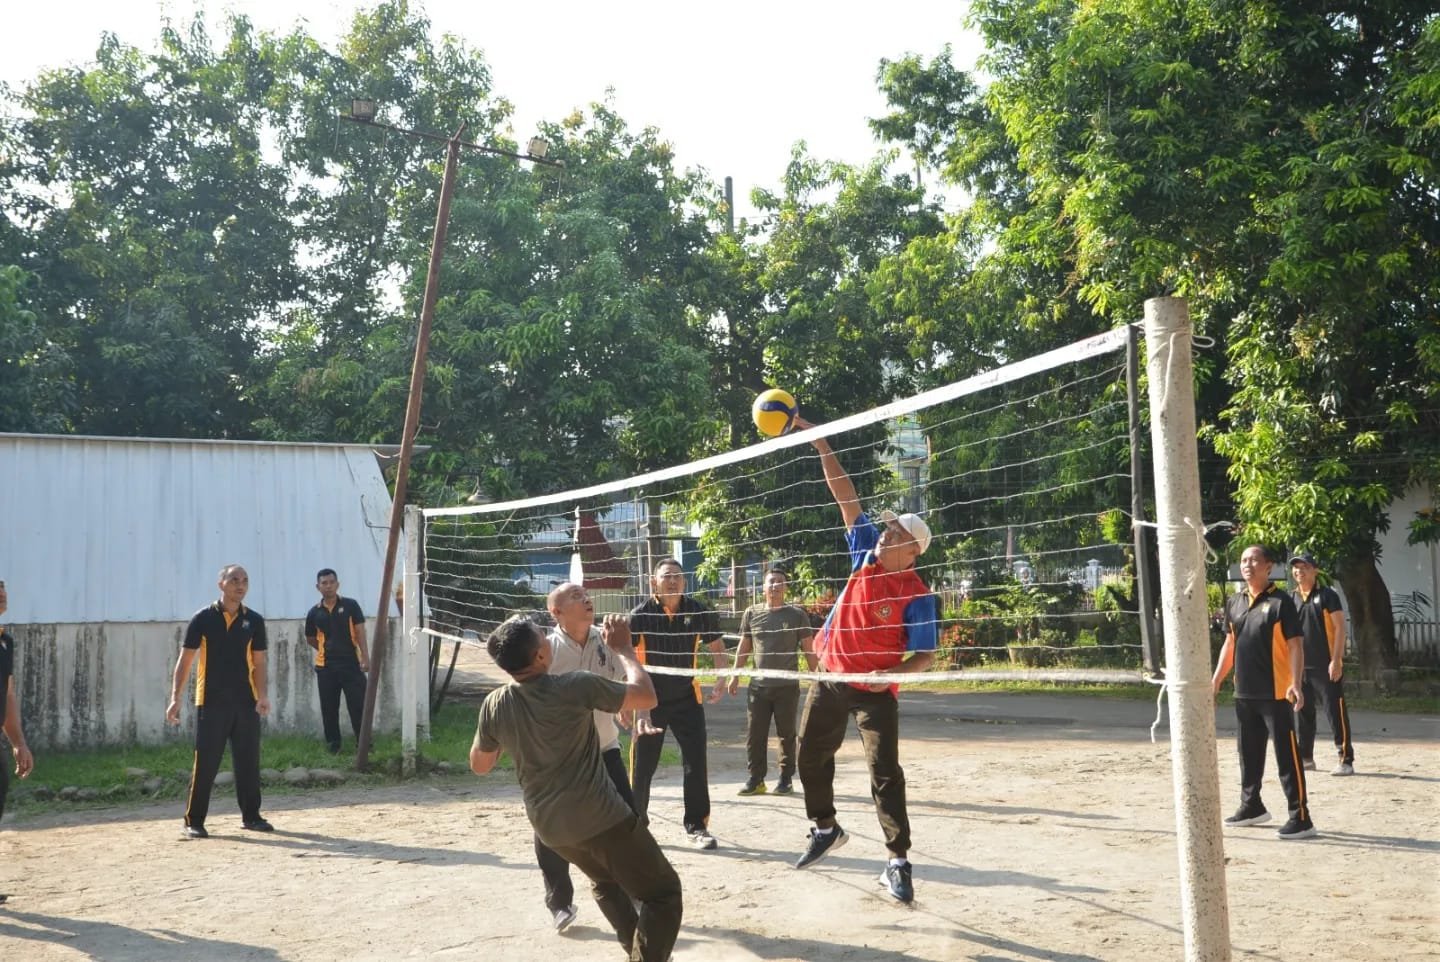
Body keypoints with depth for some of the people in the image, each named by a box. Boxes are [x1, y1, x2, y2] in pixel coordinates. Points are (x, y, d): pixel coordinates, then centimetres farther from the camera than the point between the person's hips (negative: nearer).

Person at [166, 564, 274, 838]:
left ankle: (251, 816, 20)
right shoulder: (203, 619, -3)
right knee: (205, 764, -1)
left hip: (246, 703, 3)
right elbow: (185, 660, -2)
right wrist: (175, 698, -10)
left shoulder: (254, 621, 6)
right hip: (210, 703, -3)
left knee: (249, 762, 8)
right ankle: (193, 821, 8)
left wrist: (263, 695, -7)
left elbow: (258, 663, 7)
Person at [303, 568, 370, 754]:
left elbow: (359, 632, -5)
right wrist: (327, 650, 13)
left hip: (351, 663, -2)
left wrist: (365, 656, -14)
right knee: (329, 709, 7)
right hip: (325, 667, 2)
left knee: (358, 706, -2)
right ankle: (333, 745, 20)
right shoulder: (315, 613, 3)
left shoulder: (350, 605, -2)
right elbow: (310, 638, 18)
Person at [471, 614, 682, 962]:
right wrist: (622, 648, 4)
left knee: (606, 882, 33)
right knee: (663, 892, 6)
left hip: (549, 828, 6)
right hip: (601, 819, -6)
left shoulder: (494, 705, -6)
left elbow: (479, 765, 12)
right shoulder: (576, 686, -20)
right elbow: (646, 697, -7)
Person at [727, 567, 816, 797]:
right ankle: (755, 779, 11)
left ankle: (785, 779, 15)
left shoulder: (797, 614, 1)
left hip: (787, 685, -2)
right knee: (754, 734, 3)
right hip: (758, 685, 2)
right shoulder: (752, 613, 7)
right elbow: (744, 646, 14)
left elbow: (808, 648, 3)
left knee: (787, 735, 6)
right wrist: (736, 676, 10)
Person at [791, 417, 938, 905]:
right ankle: (826, 828, 36)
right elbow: (845, 494, -3)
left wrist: (893, 673, -33)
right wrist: (817, 440, -5)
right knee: (811, 756, 16)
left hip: (874, 691, -6)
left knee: (884, 771, -9)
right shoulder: (867, 552, -4)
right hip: (830, 680, 6)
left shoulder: (917, 595, -17)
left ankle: (898, 861, -3)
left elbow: (926, 655, -14)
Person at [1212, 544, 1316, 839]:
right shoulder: (1234, 602, 10)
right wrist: (1217, 679, 14)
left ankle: (1301, 817, -1)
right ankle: (1251, 806, 31)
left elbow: (1294, 646, -11)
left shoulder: (1280, 602, -9)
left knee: (1287, 755, -5)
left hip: (1276, 693, -7)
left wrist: (1296, 684, -20)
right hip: (1244, 693, 7)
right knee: (1249, 752, 17)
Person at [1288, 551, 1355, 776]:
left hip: (1326, 666, -5)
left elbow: (1339, 628, -8)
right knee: (1304, 713, 11)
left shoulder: (1327, 595, -4)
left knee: (1336, 713, -4)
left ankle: (1346, 760, 0)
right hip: (1300, 666, 5)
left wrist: (1336, 660, -15)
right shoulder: (1290, 599, 10)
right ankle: (1305, 758, 20)